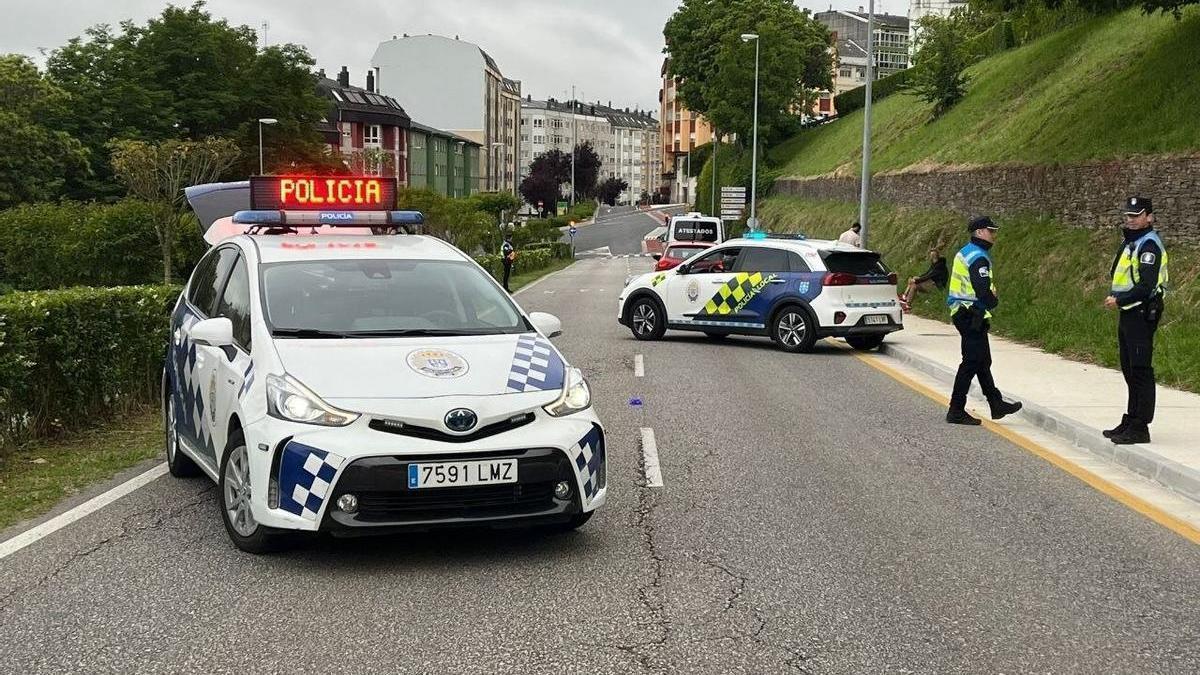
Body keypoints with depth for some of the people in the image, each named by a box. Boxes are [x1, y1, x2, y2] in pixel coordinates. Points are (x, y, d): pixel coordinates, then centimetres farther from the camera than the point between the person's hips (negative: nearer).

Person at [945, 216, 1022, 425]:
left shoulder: (965, 253, 16)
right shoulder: (978, 257, -17)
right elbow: (983, 290, -24)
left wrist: (990, 295, 8)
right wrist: (993, 302, -5)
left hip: (963, 313, 11)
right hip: (973, 316, -11)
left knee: (983, 361, 17)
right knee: (971, 363, -6)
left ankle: (997, 404, 26)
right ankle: (956, 411, -4)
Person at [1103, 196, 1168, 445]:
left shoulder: (1149, 245, -14)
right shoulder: (1130, 242, 18)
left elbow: (1146, 286, -22)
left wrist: (1119, 300, -17)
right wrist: (1114, 297, 7)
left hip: (1142, 315, -11)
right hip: (1129, 314, 11)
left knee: (1140, 371, -8)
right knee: (1130, 371, 16)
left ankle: (1140, 428, -6)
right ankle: (1130, 421, 25)